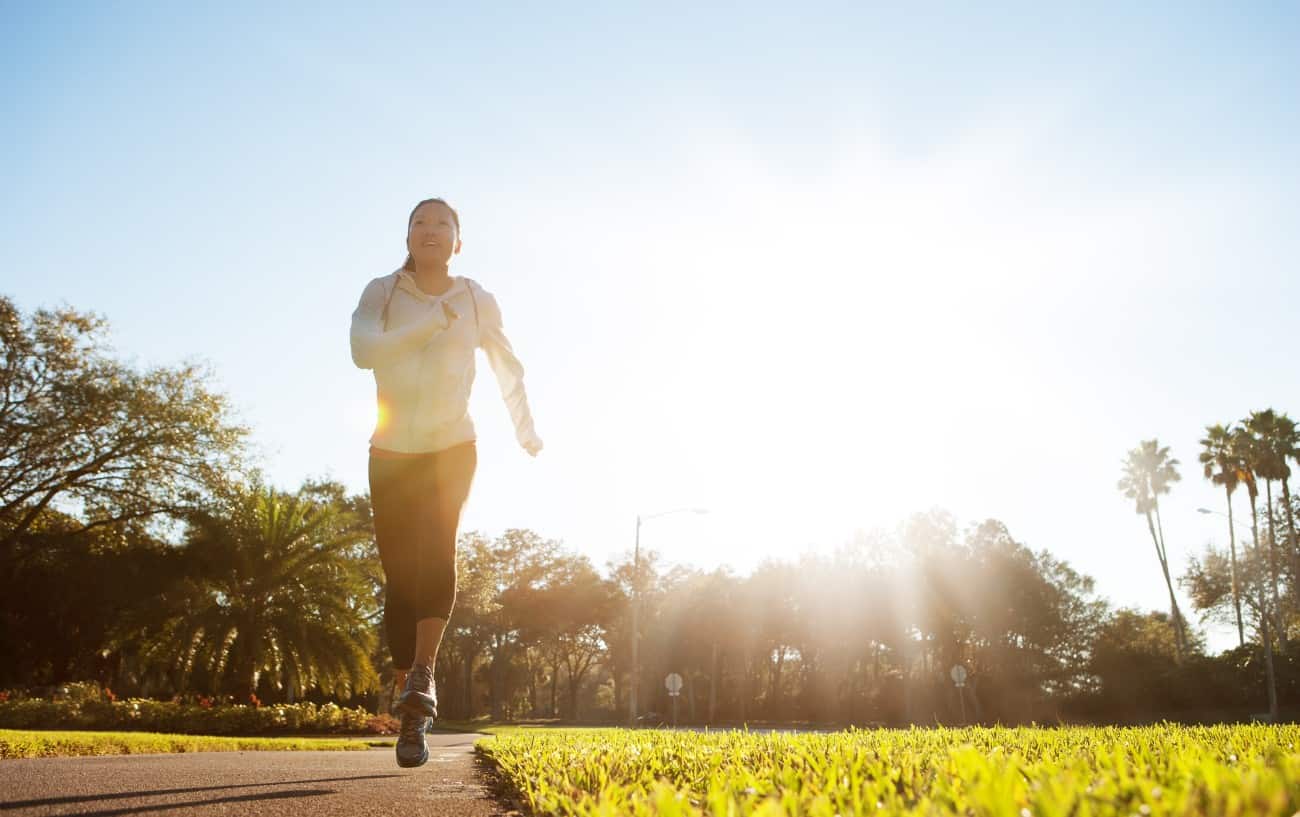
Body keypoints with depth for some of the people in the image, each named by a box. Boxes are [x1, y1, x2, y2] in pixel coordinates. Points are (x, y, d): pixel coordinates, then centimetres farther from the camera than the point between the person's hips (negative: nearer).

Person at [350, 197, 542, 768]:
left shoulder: (477, 302, 1)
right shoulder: (381, 293, -2)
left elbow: (508, 369, 16)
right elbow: (364, 351, -22)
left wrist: (525, 430, 25)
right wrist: (434, 321, -23)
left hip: (452, 448, 0)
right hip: (392, 453, 0)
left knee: (437, 548, -28)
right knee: (400, 577, -1)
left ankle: (422, 674, -32)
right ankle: (412, 717, 10)